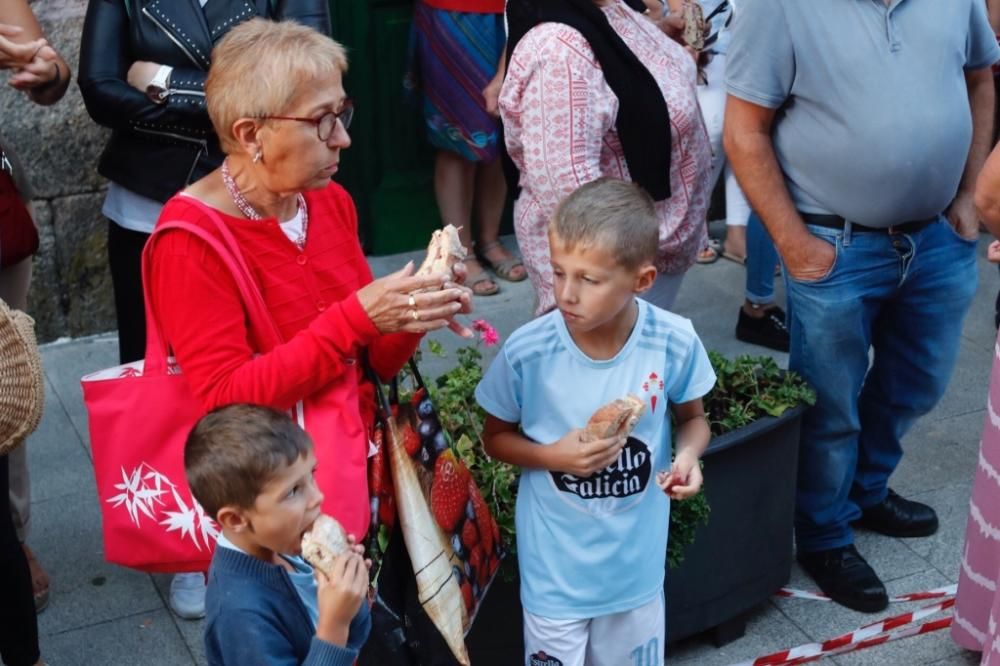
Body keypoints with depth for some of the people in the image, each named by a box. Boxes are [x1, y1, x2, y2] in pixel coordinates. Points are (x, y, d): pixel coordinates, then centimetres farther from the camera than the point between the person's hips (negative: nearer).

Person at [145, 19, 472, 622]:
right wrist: (355, 318, -24)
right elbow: (224, 397, -19)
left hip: (356, 445, 7)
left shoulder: (331, 201, 4)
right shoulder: (191, 239, -14)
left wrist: (413, 315, -12)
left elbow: (373, 362, 9)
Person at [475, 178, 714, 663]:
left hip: (636, 560, 2)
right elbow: (495, 438, -5)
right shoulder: (527, 352, -22)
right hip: (557, 565, -2)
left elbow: (693, 418, 2)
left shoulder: (675, 343, -18)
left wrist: (688, 454, -20)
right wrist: (553, 456, -23)